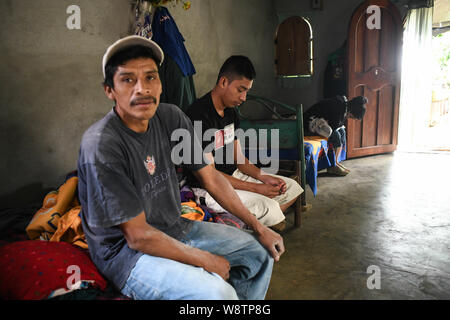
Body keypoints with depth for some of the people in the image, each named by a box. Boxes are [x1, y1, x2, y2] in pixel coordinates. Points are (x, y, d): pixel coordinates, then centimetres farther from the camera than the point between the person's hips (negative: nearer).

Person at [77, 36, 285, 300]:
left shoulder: (171, 118, -5)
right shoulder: (100, 146, -25)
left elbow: (210, 177, 2)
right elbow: (137, 236, -22)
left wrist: (259, 228, 1)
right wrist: (206, 260, -15)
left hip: (175, 228, 7)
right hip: (126, 250, -7)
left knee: (261, 252, 8)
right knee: (216, 293, -29)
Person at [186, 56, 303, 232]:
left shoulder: (231, 112, 8)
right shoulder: (199, 115, -22)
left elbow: (237, 157, 13)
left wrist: (263, 176, -5)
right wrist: (256, 188, -22)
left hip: (234, 175, 10)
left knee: (292, 187, 9)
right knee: (267, 207, -29)